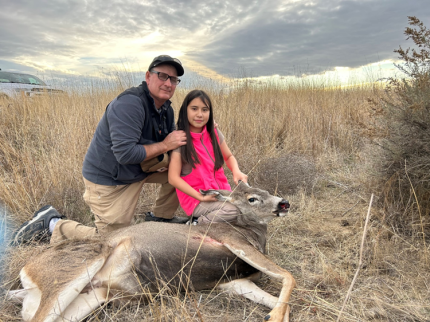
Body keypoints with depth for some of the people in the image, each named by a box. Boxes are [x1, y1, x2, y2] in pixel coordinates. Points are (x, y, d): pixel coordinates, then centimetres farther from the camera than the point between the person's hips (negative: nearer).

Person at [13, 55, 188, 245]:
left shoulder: (166, 109, 2)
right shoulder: (129, 103, -26)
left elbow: (174, 142, 5)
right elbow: (125, 154, -33)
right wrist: (165, 145, -25)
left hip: (140, 169, 8)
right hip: (109, 179, -8)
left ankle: (162, 217, 15)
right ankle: (51, 222, 16)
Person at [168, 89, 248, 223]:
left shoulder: (214, 133, 2)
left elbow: (229, 157, 15)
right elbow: (173, 178, -15)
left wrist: (236, 171, -8)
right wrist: (201, 197, -21)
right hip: (195, 198, -6)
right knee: (236, 209, -26)